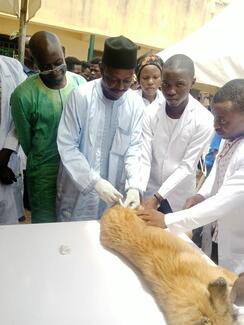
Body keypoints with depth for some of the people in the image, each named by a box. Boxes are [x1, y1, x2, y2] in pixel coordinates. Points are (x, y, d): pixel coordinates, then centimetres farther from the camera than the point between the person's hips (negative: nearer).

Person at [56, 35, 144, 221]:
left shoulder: (136, 104, -4)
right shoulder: (81, 96, -13)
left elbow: (134, 148, -1)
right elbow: (66, 146, -13)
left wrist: (134, 186, -16)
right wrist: (95, 182, -20)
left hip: (112, 193, 3)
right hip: (78, 190, -2)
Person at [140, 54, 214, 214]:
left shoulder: (204, 120, -17)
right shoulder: (151, 112, -12)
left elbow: (187, 166, -17)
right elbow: (144, 158, -12)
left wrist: (157, 197, -23)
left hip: (179, 197, -1)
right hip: (148, 190, 2)